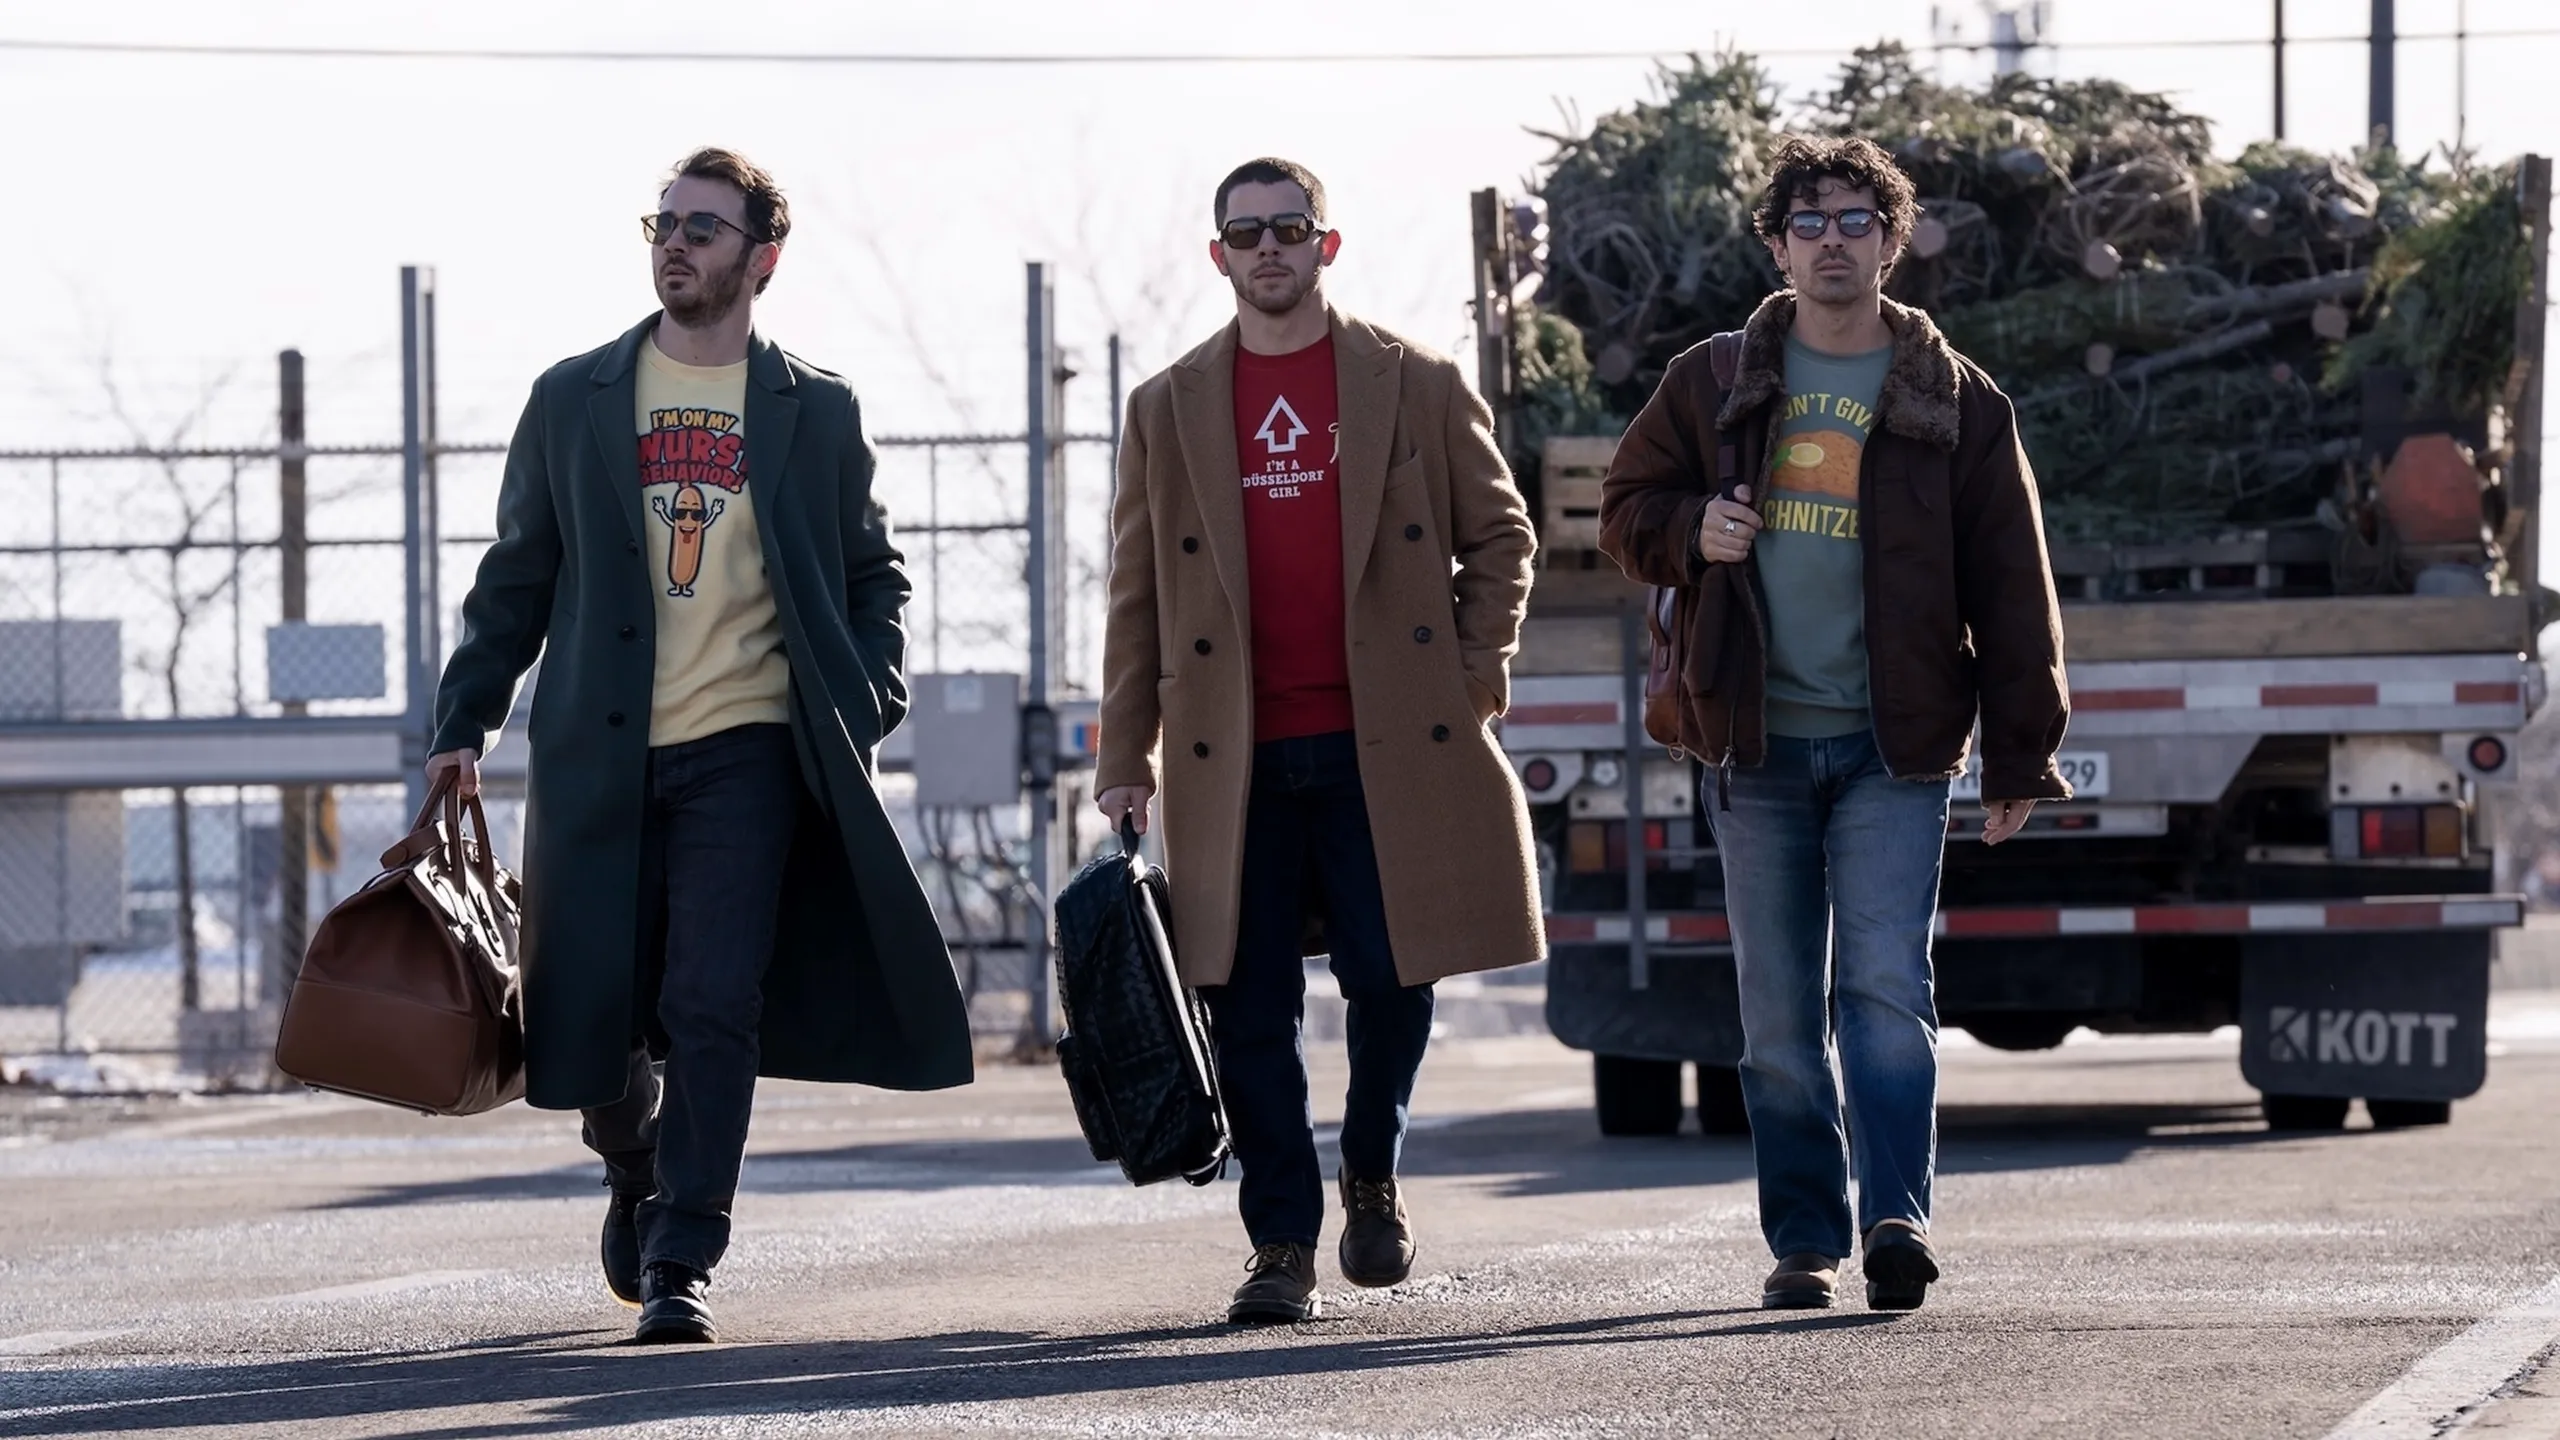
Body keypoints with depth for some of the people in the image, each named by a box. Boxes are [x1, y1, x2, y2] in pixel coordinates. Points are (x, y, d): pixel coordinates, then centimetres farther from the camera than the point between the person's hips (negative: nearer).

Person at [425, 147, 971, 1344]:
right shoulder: (572, 401, 9)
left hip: (745, 750, -1)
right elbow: (516, 578, 12)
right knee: (598, 1010, 4)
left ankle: (681, 1263, -8)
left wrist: (868, 700, 0)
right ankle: (637, 1178, 35)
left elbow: (871, 574, 16)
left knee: (714, 1008, -12)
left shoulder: (815, 413, 8)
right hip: (600, 754, 1)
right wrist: (464, 725, 4)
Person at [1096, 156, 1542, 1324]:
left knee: (1391, 977, -2)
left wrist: (1475, 678, -1)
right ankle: (1281, 1247, 5)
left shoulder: (1418, 388, 6)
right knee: (1252, 1010, -1)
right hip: (1234, 758, 1)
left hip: (1388, 746, -1)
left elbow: (1499, 535, 11)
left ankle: (1371, 1178, 24)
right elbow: (1138, 596, 11)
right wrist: (1123, 759, 6)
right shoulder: (1169, 410, 11)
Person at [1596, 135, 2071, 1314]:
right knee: (1779, 1014, 5)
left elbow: (2012, 590, 5)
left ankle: (1896, 1217, -20)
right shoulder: (1713, 386, 9)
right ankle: (1804, 1239, 11)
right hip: (1754, 742, 2)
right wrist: (1692, 531, -7)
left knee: (1886, 987, -14)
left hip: (1894, 746, -2)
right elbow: (1626, 509, 17)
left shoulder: (1954, 402, 4)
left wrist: (2019, 758, 0)